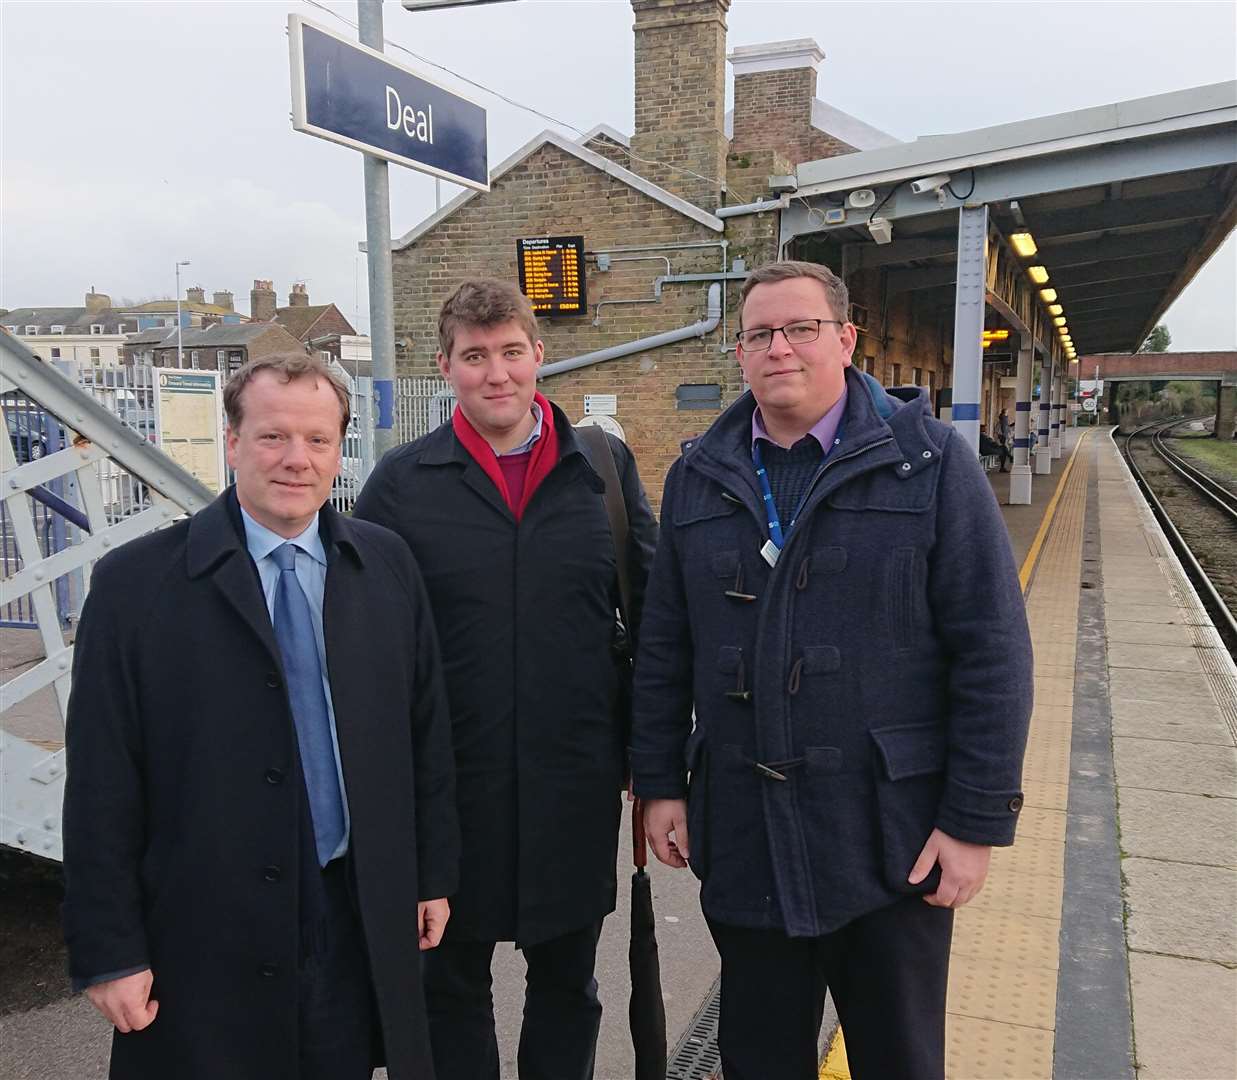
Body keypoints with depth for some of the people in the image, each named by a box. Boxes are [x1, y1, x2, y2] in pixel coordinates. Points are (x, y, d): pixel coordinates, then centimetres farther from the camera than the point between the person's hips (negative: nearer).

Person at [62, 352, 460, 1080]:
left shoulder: (388, 564, 1)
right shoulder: (136, 584, -8)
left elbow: (426, 730, 6)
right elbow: (102, 783, -7)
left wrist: (434, 874, 8)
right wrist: (108, 951, -6)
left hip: (361, 926, 3)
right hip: (205, 943, -2)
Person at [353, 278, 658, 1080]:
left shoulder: (606, 466, 1)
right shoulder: (402, 483, -3)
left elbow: (651, 615, 4)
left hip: (578, 783, 1)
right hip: (448, 787, -1)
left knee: (567, 980, 19)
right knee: (450, 985, 17)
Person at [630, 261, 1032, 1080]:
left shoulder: (930, 462, -6)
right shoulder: (699, 476, 5)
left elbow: (991, 650, -9)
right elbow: (665, 647, 8)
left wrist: (979, 819, -11)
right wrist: (660, 782, 6)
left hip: (891, 840, -2)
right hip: (742, 838, 3)